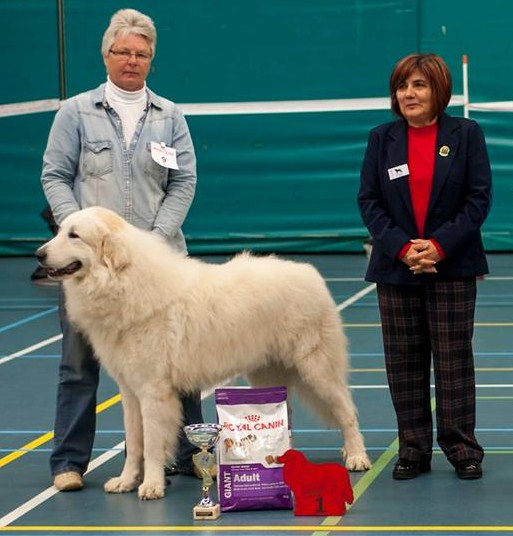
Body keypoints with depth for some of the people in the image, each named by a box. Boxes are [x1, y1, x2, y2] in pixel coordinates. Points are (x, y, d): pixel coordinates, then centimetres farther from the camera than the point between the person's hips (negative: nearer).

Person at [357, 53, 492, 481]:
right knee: (404, 362, 4)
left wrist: (439, 245, -15)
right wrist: (402, 247, -13)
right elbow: (369, 201, 1)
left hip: (452, 266, -2)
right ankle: (413, 450, 12)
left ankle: (463, 449, 9)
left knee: (454, 359, 1)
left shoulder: (466, 134, 0)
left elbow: (479, 198, -4)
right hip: (396, 268, 2)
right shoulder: (382, 139, 5)